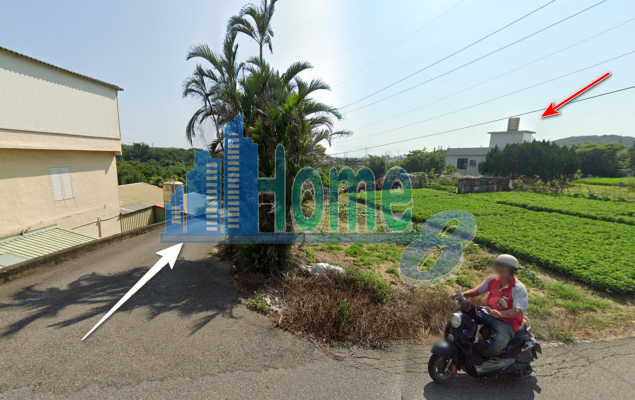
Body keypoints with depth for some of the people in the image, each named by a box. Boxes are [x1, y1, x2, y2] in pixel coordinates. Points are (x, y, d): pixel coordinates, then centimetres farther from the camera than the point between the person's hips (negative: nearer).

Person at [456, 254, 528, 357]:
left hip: (507, 322, -6)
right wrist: (463, 294, -9)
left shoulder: (519, 288, -14)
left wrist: (501, 313, -44)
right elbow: (477, 290, 10)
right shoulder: (492, 279, 3)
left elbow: (518, 311, -25)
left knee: (494, 346, -33)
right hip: (489, 315, 6)